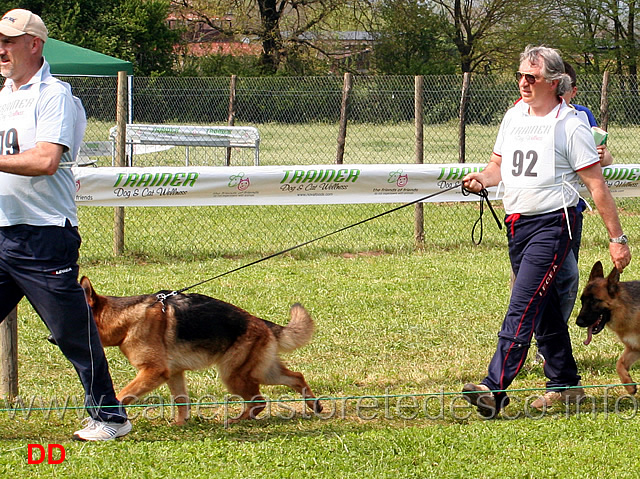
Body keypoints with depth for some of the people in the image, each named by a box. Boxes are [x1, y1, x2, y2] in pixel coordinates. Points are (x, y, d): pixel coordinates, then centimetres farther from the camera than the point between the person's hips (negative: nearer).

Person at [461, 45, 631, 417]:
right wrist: (482, 178, -5)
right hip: (517, 224, 7)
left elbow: (597, 185, -9)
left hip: (552, 223, -7)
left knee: (523, 306, -15)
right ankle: (565, 383, 27)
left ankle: (495, 389, -22)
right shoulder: (514, 117, 11)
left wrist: (617, 239, -10)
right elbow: (499, 165, 20)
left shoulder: (571, 125, -10)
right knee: (544, 308, 15)